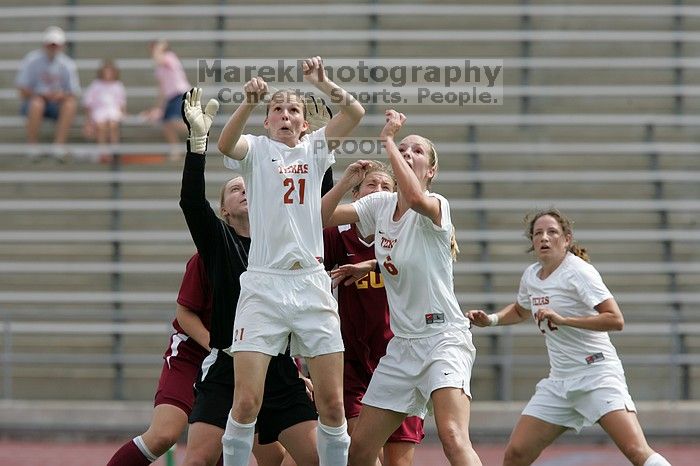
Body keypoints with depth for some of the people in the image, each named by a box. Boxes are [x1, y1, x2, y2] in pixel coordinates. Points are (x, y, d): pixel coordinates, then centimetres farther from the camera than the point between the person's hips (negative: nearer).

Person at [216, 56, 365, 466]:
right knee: (247, 401, -10)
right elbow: (226, 144, -16)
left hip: (312, 285, 2)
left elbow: (355, 113, -1)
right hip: (263, 286, -2)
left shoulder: (315, 149, 14)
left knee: (332, 402, 0)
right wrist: (250, 103, -32)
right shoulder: (255, 150, 8)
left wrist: (324, 84, -18)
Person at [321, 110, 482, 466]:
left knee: (453, 437, -30)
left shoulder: (437, 206, -12)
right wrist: (346, 181, -8)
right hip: (402, 342, 7)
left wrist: (387, 139, -27)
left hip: (444, 336, -7)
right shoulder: (380, 205, 8)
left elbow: (414, 197, -36)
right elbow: (319, 219, 8)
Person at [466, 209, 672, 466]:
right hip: (559, 381, 7)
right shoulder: (531, 276, 10)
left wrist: (563, 319, -26)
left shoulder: (579, 272, -11)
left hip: (597, 374, -7)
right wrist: (491, 319, 14)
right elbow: (521, 311, 33)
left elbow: (616, 320, -21)